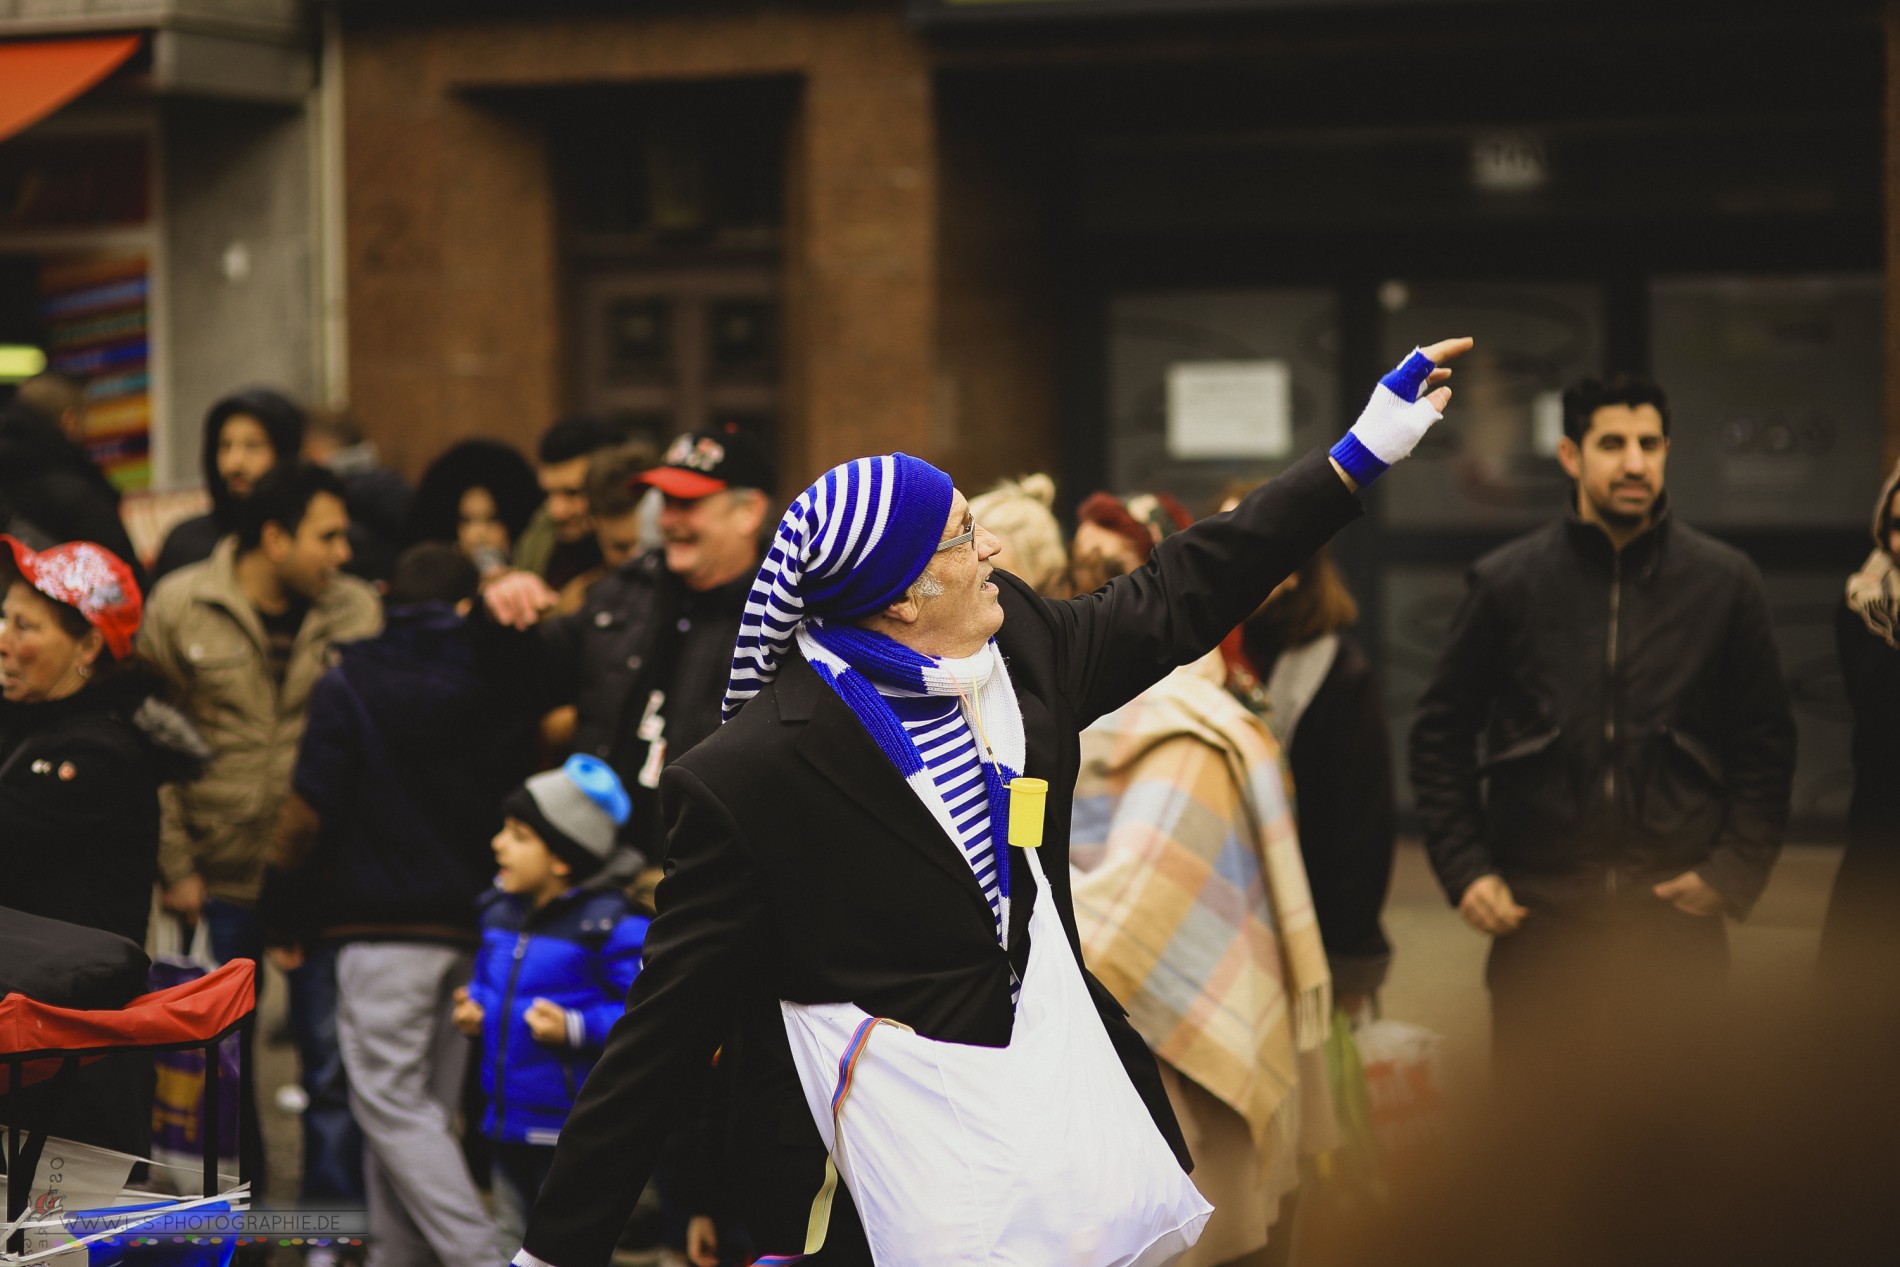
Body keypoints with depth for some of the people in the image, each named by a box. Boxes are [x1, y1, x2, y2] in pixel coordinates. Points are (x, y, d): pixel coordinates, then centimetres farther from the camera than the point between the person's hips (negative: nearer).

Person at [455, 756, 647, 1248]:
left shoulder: (609, 925, -17)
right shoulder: (502, 913, 9)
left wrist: (576, 1028, -27)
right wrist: (474, 1009, 6)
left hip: (576, 1133, -8)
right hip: (510, 1123, 8)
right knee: (515, 1240, 19)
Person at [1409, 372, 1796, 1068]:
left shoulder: (1724, 582, 5)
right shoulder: (1506, 581, 3)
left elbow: (1767, 745, 9)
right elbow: (1440, 736, 9)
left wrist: (1736, 868, -2)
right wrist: (1464, 868, -1)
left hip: (1677, 915, 0)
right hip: (1540, 921, 0)